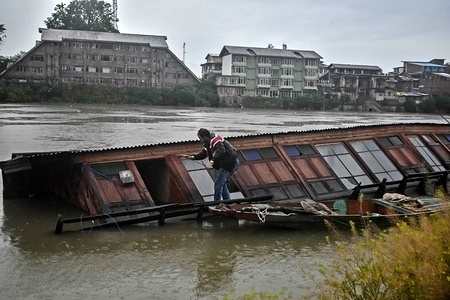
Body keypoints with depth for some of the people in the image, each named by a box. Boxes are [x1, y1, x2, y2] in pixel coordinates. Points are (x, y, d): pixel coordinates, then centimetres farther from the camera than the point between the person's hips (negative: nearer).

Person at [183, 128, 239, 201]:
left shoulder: (215, 140, -21)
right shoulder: (208, 144, 13)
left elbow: (221, 151, -36)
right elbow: (203, 154, 18)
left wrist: (212, 162, -46)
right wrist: (192, 157, 2)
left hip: (230, 162, -11)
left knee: (218, 184, -9)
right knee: (222, 184, 17)